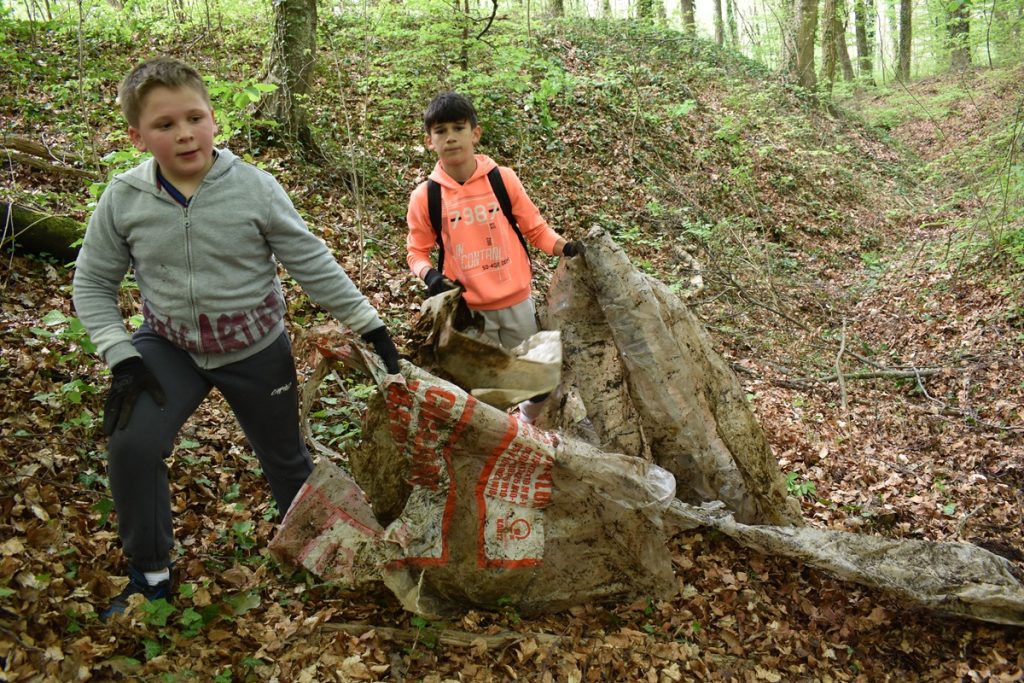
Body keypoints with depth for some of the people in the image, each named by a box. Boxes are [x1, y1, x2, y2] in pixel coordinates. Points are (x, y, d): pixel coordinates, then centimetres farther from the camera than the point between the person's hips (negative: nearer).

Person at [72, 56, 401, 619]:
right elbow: (92, 282, -1)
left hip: (256, 349, -1)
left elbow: (312, 263, -11)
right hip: (169, 346, 1)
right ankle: (149, 574, 6)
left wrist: (369, 325, -10)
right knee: (130, 446, -17)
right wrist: (120, 355, -12)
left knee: (285, 457, 13)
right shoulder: (123, 199, -12)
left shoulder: (255, 188, -18)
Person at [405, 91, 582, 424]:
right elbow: (417, 251, 3)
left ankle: (527, 422, 46)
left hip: (517, 301, 1)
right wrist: (429, 274, -17)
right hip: (469, 309, -1)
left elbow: (535, 227, 2)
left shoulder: (503, 178, -6)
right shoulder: (424, 196, -7)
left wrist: (564, 247, -14)